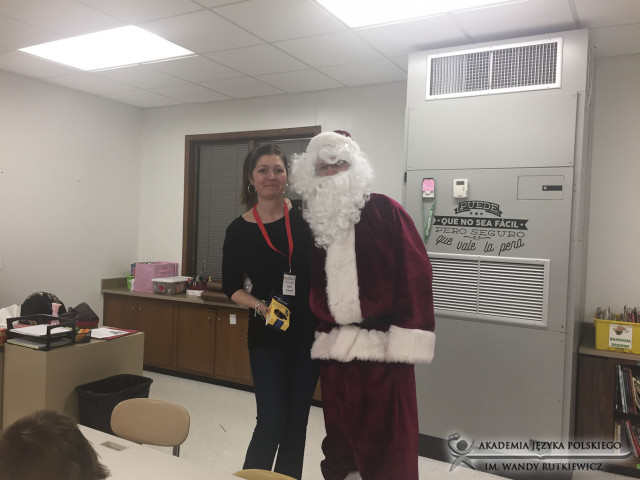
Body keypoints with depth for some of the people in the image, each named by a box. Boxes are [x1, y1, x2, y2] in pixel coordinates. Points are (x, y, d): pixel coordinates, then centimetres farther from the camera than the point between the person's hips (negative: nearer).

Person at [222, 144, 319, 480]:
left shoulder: (308, 216, -4)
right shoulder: (239, 230, -4)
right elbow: (231, 286, 2)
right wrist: (258, 305, -14)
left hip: (309, 333, 2)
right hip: (267, 337, -1)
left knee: (297, 421, 13)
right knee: (271, 423, -2)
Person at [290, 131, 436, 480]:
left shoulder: (384, 211, -5)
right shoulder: (316, 222, 12)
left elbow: (414, 274, -11)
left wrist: (407, 339, -15)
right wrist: (321, 333, 13)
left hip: (381, 346, -5)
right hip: (334, 348, 5)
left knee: (385, 443, 3)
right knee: (339, 439, 16)